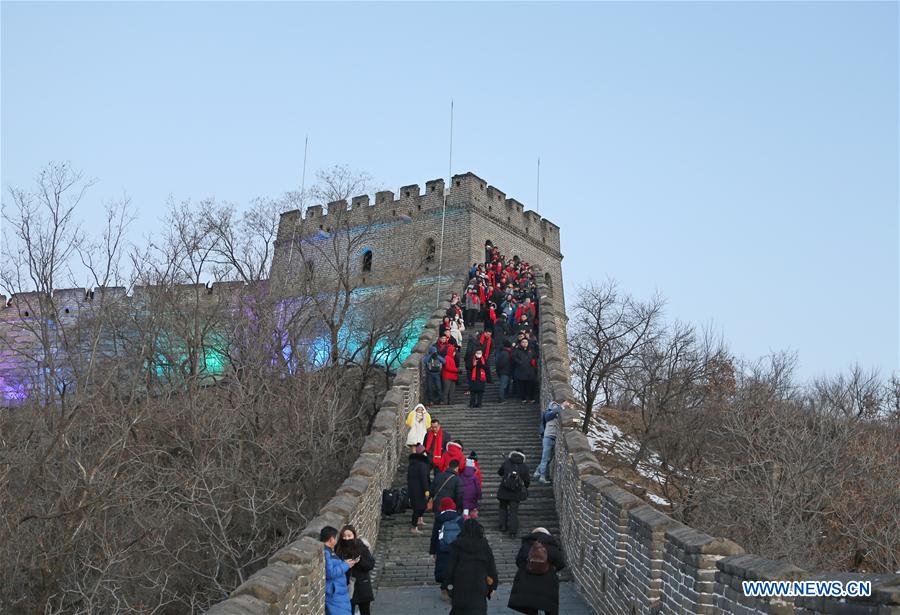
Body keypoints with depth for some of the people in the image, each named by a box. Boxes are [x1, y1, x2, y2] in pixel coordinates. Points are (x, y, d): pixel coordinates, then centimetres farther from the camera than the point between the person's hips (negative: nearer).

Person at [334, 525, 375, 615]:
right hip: (347, 587, 1)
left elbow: (371, 564, -9)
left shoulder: (362, 547, -10)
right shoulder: (339, 549, -6)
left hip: (362, 587, -1)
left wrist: (360, 561, -25)